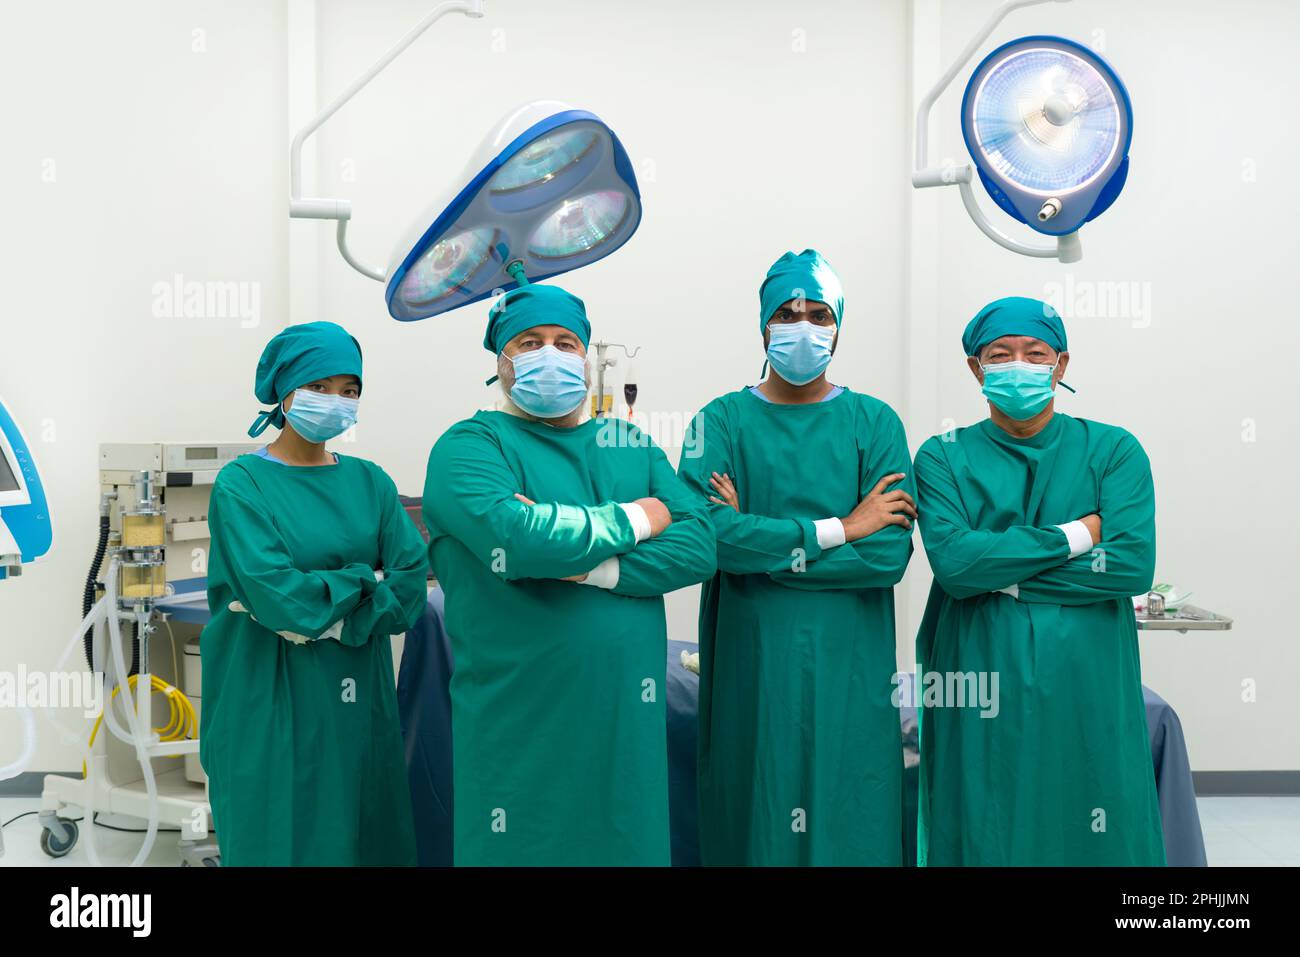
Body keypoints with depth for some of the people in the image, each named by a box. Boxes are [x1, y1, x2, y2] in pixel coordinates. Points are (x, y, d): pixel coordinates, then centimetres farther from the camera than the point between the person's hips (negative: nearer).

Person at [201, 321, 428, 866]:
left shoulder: (370, 482, 7)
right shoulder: (242, 484, -6)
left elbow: (411, 579, -4)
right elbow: (274, 594, -18)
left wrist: (331, 621, -14)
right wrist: (363, 580, -7)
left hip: (358, 695, 4)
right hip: (271, 697, -4)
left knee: (363, 831, 11)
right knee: (279, 833, 5)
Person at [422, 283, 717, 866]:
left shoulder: (633, 446, 12)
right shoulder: (470, 445, -3)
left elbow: (697, 545, -2)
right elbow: (515, 536, -23)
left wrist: (583, 566, -16)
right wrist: (632, 520, -8)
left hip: (627, 710, 5)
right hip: (520, 722, -4)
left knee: (628, 845, 14)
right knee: (521, 847, 6)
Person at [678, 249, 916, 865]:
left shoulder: (874, 422, 3)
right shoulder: (725, 419, 2)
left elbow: (891, 553, -8)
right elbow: (703, 532, -15)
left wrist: (761, 545, -12)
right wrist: (839, 528, -12)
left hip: (847, 659, 1)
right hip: (752, 658, 0)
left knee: (848, 817, 7)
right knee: (754, 814, 7)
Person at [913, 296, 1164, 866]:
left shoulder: (1114, 451, 4)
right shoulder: (944, 458, 3)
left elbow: (1133, 564, -10)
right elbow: (952, 562, -13)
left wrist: (1002, 576, -11)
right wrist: (1073, 535, -10)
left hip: (1086, 684, 1)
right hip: (980, 684, 0)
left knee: (1093, 836, 7)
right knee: (985, 831, 7)